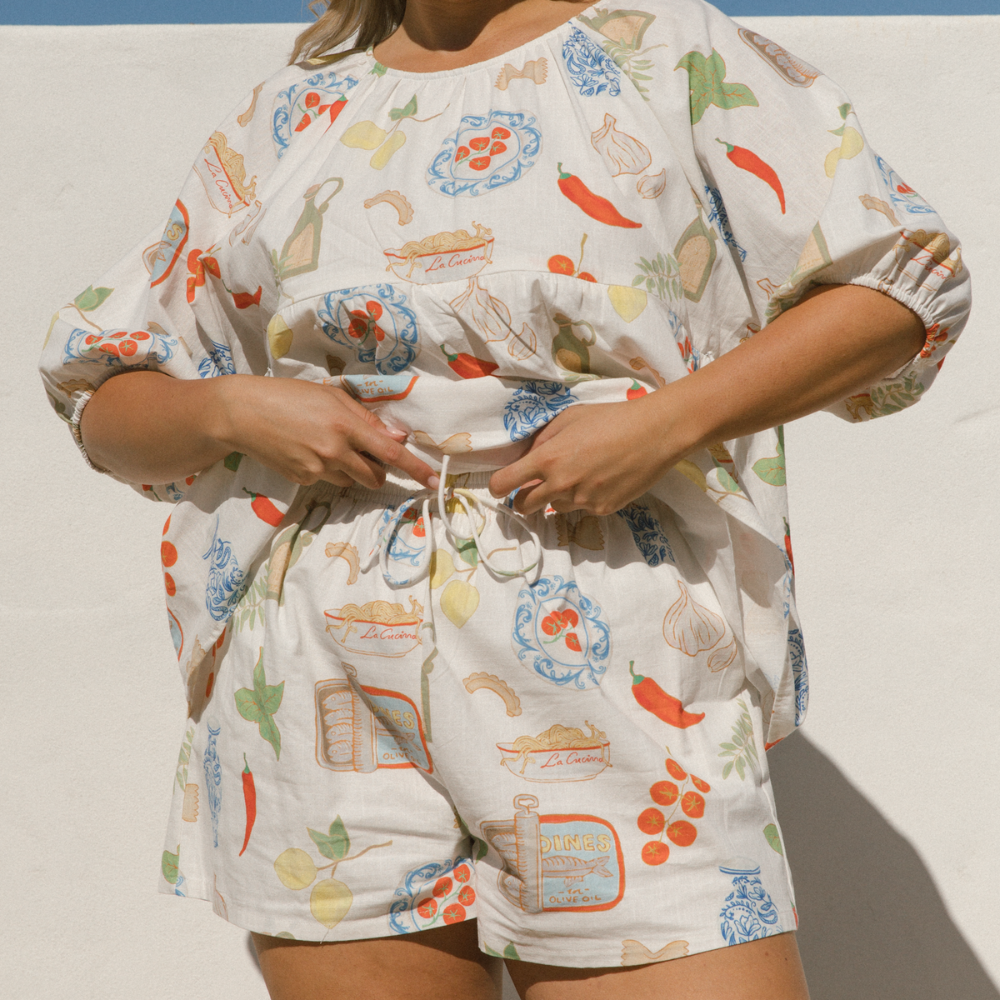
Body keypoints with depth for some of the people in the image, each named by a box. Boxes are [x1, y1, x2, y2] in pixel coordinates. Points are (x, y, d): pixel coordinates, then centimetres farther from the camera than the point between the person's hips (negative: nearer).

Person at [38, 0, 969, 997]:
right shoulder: (287, 116, 14)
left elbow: (905, 286, 2)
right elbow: (104, 400, 18)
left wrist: (667, 422, -11)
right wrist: (231, 410, -5)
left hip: (610, 686, -2)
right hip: (336, 705, 3)